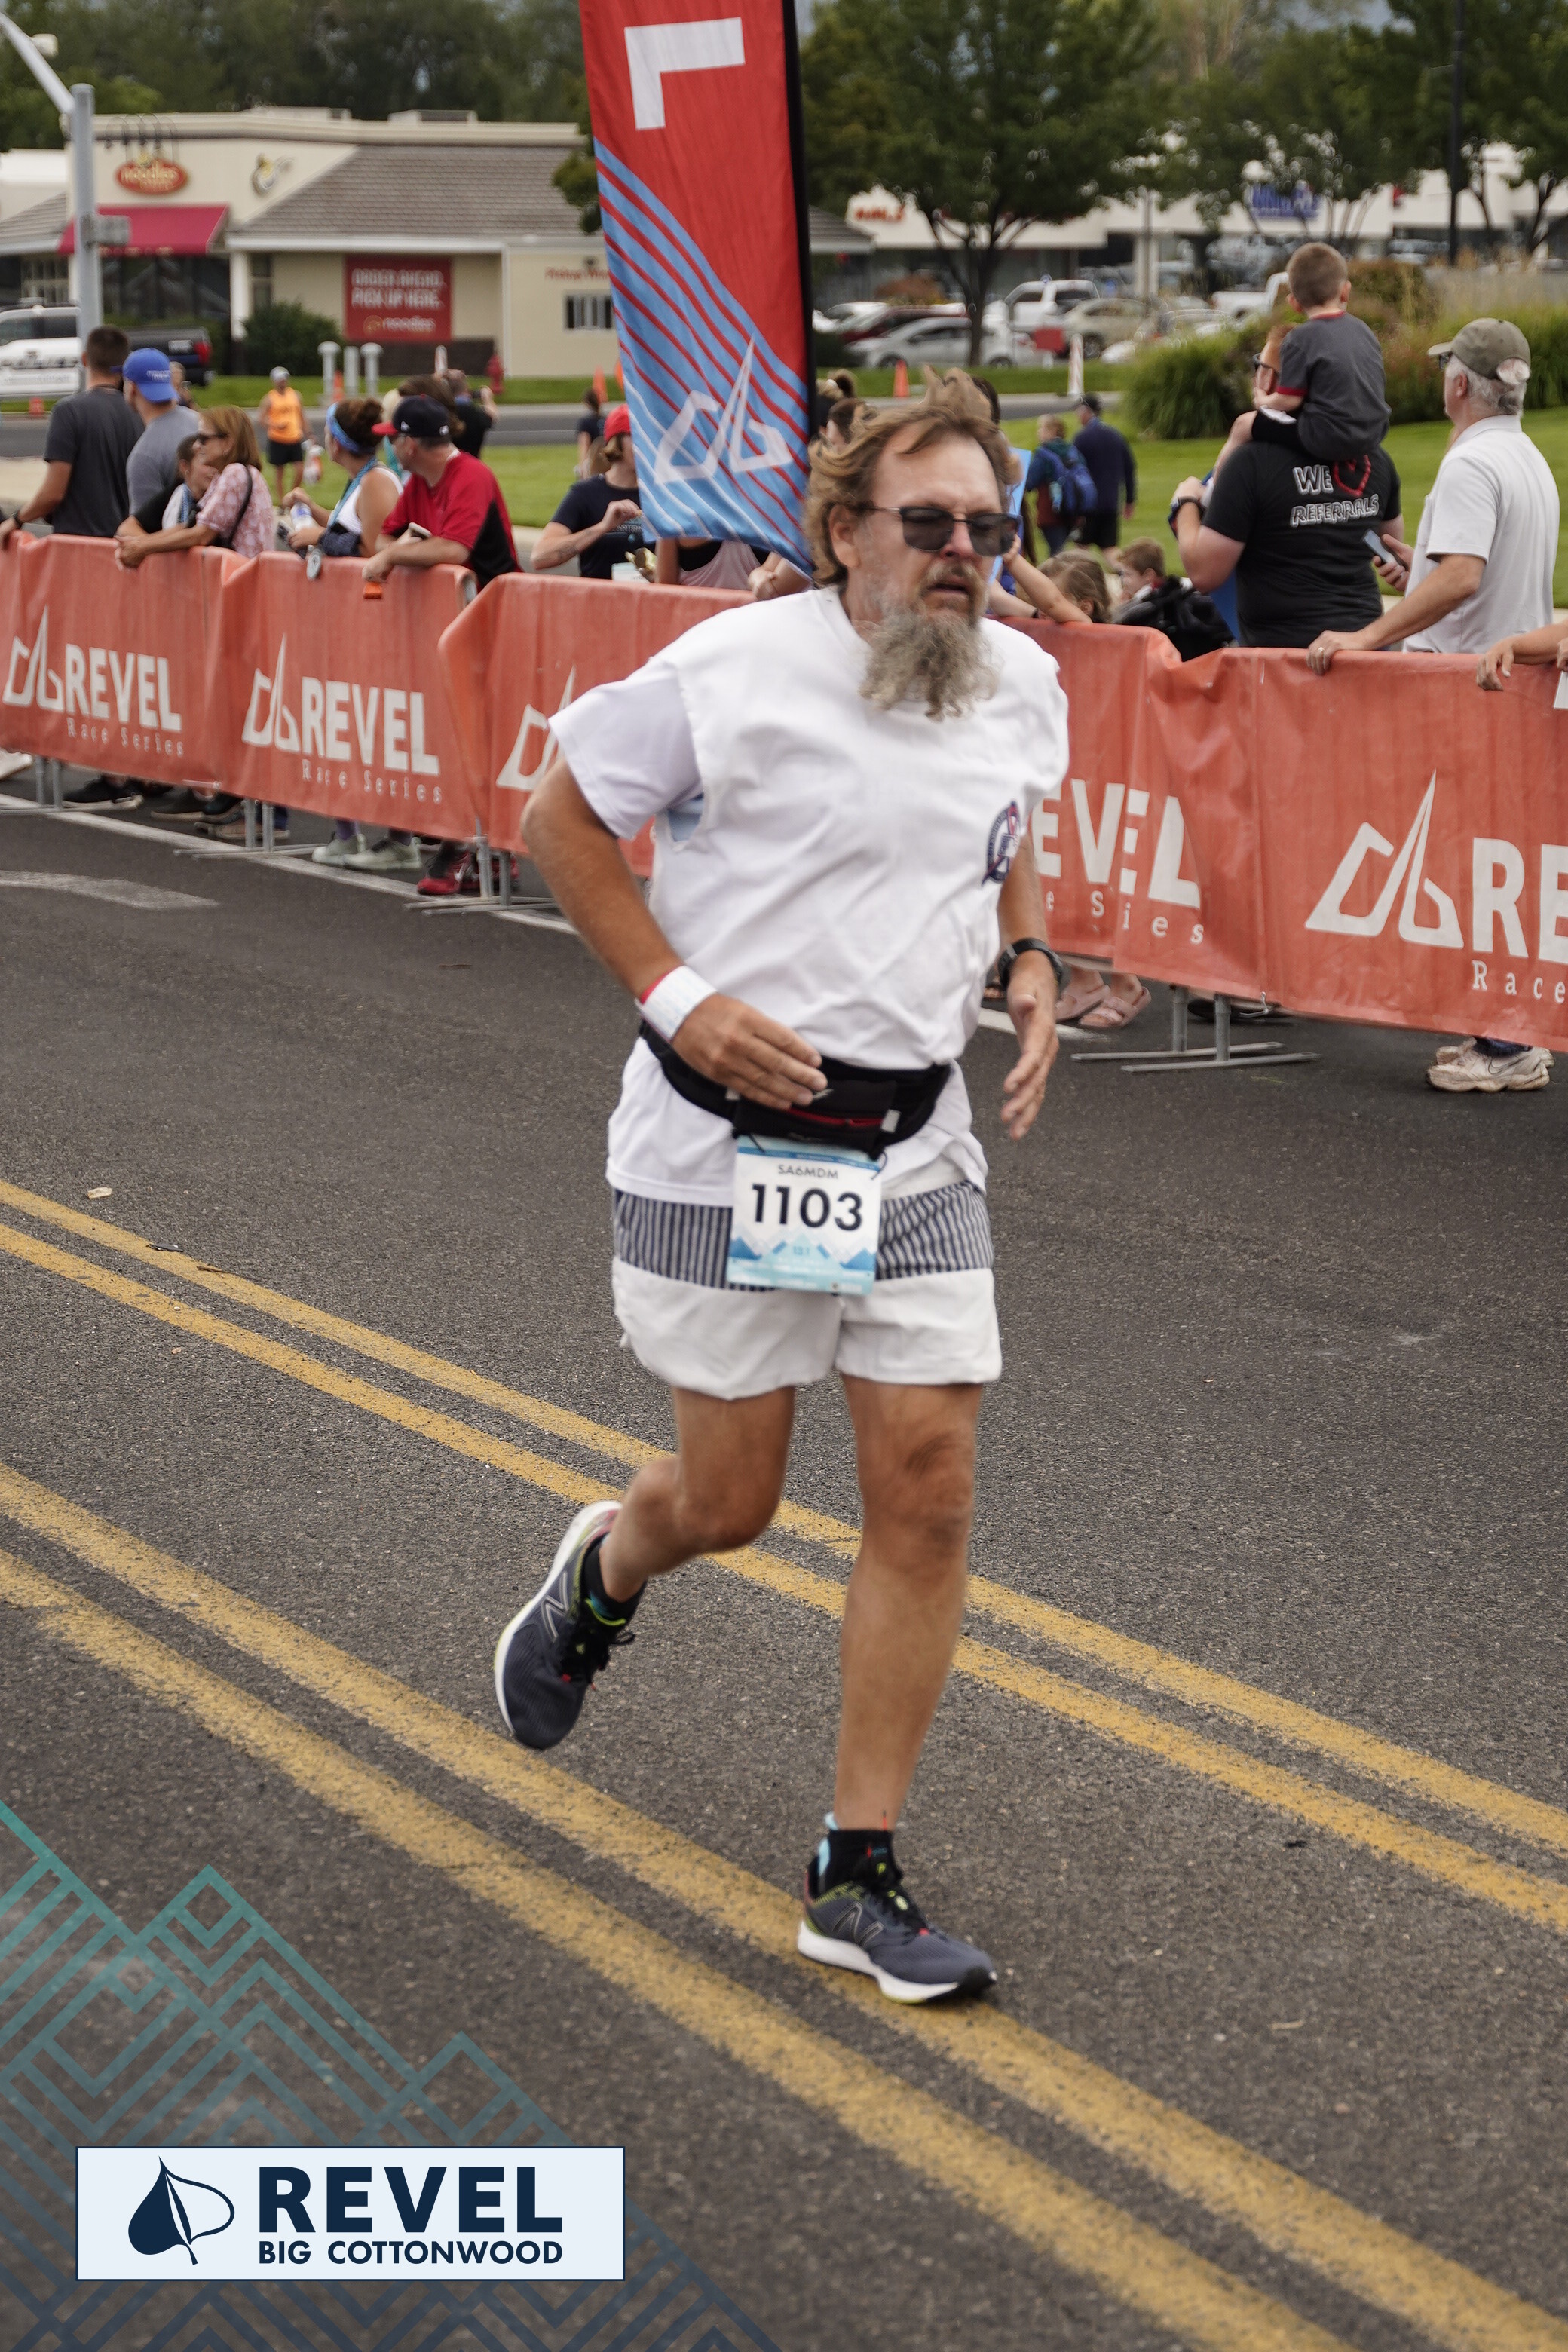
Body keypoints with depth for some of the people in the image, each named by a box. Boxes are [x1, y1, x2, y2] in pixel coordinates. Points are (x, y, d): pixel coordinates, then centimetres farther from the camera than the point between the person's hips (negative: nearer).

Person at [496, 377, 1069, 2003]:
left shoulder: (1022, 685, 3)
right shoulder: (733, 673, -14)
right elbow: (561, 818, -3)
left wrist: (1027, 965, 5)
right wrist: (679, 995, -13)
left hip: (916, 1140, 5)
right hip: (725, 1139, -4)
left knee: (927, 1489, -2)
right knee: (730, 1500, 4)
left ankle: (855, 1881, 9)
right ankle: (601, 1577, 44)